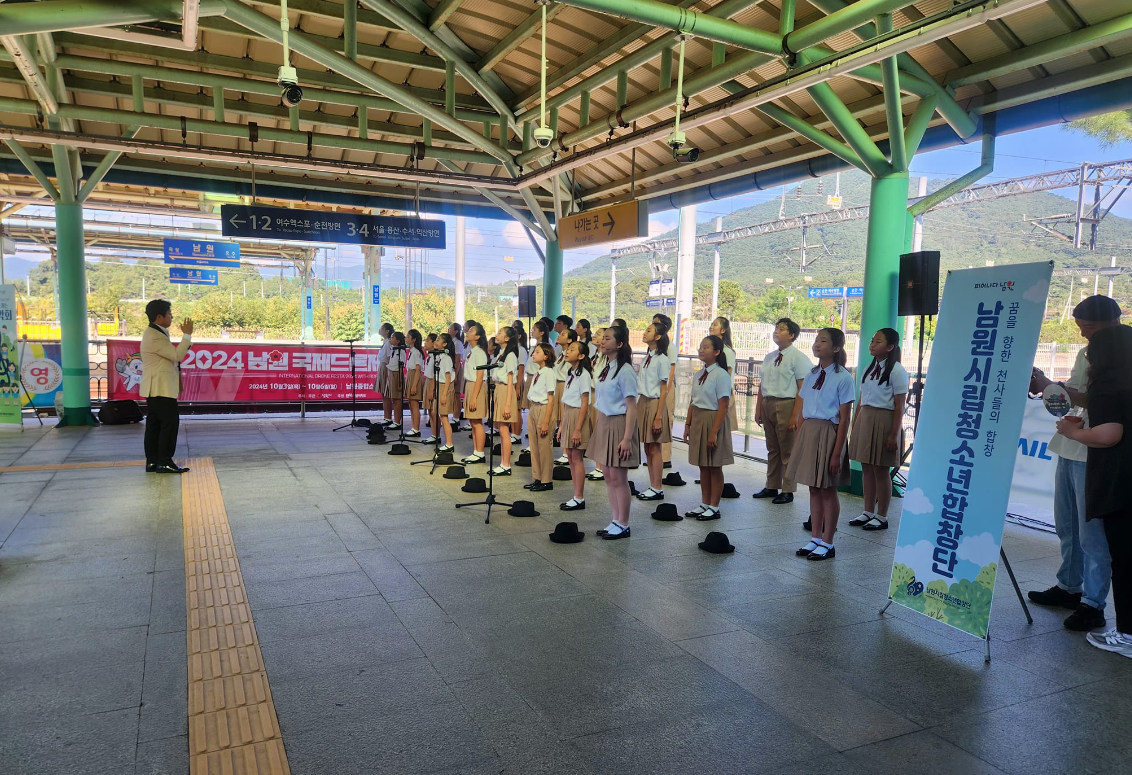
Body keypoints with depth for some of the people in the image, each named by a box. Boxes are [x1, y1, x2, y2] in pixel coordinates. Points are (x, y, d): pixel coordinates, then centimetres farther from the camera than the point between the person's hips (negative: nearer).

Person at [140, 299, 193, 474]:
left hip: (155, 388, 11)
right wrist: (187, 335, -14)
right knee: (170, 422, -8)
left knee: (154, 425, 10)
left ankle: (152, 462, 14)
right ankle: (165, 462, -5)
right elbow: (177, 355, -19)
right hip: (161, 388, -11)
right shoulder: (155, 336, -18)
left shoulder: (155, 333, 16)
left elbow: (171, 355, 19)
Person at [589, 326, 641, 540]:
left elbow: (631, 407, -16)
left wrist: (627, 438, -19)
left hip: (618, 424, -8)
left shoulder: (625, 371, -14)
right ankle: (614, 522, 21)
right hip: (603, 424, 8)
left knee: (618, 478, -1)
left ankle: (622, 526, 11)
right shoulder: (606, 368, 11)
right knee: (608, 476, 11)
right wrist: (598, 427, 14)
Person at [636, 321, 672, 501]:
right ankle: (652, 486, 17)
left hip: (655, 404, -7)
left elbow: (663, 390, -12)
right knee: (647, 448, 9)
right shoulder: (646, 358, 12)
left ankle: (658, 489, 6)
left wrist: (659, 417, -16)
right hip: (642, 402, 7)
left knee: (654, 448, -2)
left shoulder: (662, 359, -11)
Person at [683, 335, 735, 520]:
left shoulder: (721, 375, -14)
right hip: (698, 420, 7)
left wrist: (714, 432, -20)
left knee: (714, 467, 4)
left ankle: (714, 507, 15)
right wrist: (688, 425, 10)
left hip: (713, 420, -7)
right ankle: (704, 504, 25)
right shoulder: (698, 375, 9)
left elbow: (722, 406, -17)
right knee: (703, 465, 14)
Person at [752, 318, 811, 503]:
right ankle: (771, 487, 28)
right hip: (768, 404, 7)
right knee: (772, 449, 16)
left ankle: (787, 491, 14)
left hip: (786, 405, -7)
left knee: (787, 451, 2)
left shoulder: (798, 357, -10)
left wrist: (795, 415, -18)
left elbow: (802, 388, -14)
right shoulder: (769, 357, 12)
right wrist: (758, 410, 12)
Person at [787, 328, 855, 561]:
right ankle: (815, 539, 24)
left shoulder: (843, 378, -10)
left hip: (828, 433, -6)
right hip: (808, 432, 6)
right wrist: (798, 442, 9)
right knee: (814, 488, 13)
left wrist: (837, 453, -15)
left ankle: (827, 544, 16)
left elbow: (844, 419, -12)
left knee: (827, 490, 4)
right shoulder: (812, 375, 9)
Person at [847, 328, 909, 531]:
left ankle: (881, 517, 11)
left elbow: (899, 406, -11)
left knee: (881, 470, 0)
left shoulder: (896, 371, -8)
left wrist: (894, 434, -16)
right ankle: (868, 512, 21)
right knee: (866, 468, 10)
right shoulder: (870, 368, 13)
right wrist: (854, 426, 13)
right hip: (864, 419, 7)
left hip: (883, 421, -7)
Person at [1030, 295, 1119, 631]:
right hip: (1069, 449, 9)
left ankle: (1092, 604, 5)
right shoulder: (1085, 353, 14)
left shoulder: (1121, 358, -13)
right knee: (1067, 527, 17)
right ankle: (1069, 587, 30)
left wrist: (1053, 387, -22)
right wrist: (1044, 385, 2)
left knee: (1091, 533, -4)